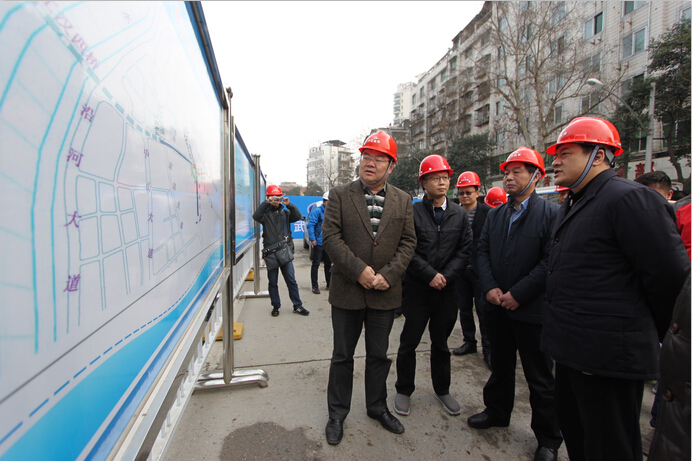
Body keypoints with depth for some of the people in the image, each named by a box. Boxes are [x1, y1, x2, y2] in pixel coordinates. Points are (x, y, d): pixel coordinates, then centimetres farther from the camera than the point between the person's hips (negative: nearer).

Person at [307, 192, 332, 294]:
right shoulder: (317, 211, -8)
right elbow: (310, 225, -14)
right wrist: (312, 239, -19)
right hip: (318, 243, -6)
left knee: (328, 263, 15)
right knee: (316, 264, -1)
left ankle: (329, 284, 27)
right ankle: (315, 286, 7)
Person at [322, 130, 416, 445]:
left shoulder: (403, 200, 4)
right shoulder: (339, 195, -3)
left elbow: (408, 242, 1)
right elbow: (330, 237, -10)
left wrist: (387, 275, -12)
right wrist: (359, 270, -18)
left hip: (385, 293, 2)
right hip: (347, 292, -1)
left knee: (379, 356, 19)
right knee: (342, 356, 15)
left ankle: (377, 407, 43)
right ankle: (337, 414, 36)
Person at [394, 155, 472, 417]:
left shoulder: (460, 215, 7)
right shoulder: (413, 212, -6)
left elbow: (465, 251, 2)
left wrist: (446, 276, -11)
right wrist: (430, 275, -15)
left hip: (447, 289, 3)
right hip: (417, 289, -3)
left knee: (441, 343, 18)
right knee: (409, 343, 9)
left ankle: (442, 390, 39)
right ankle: (404, 391, 30)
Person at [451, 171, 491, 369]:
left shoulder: (488, 212, -5)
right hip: (460, 269, 4)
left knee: (483, 310, 3)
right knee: (465, 308, 14)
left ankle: (488, 350, 17)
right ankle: (469, 342, 31)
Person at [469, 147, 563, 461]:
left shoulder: (551, 213, -9)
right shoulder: (495, 214, 9)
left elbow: (550, 261, -16)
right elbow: (482, 250, 6)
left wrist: (518, 294, -18)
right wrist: (489, 287, -7)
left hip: (532, 309, -5)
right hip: (497, 306, 5)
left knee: (540, 377, 11)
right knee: (500, 366, 22)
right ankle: (497, 412, 42)